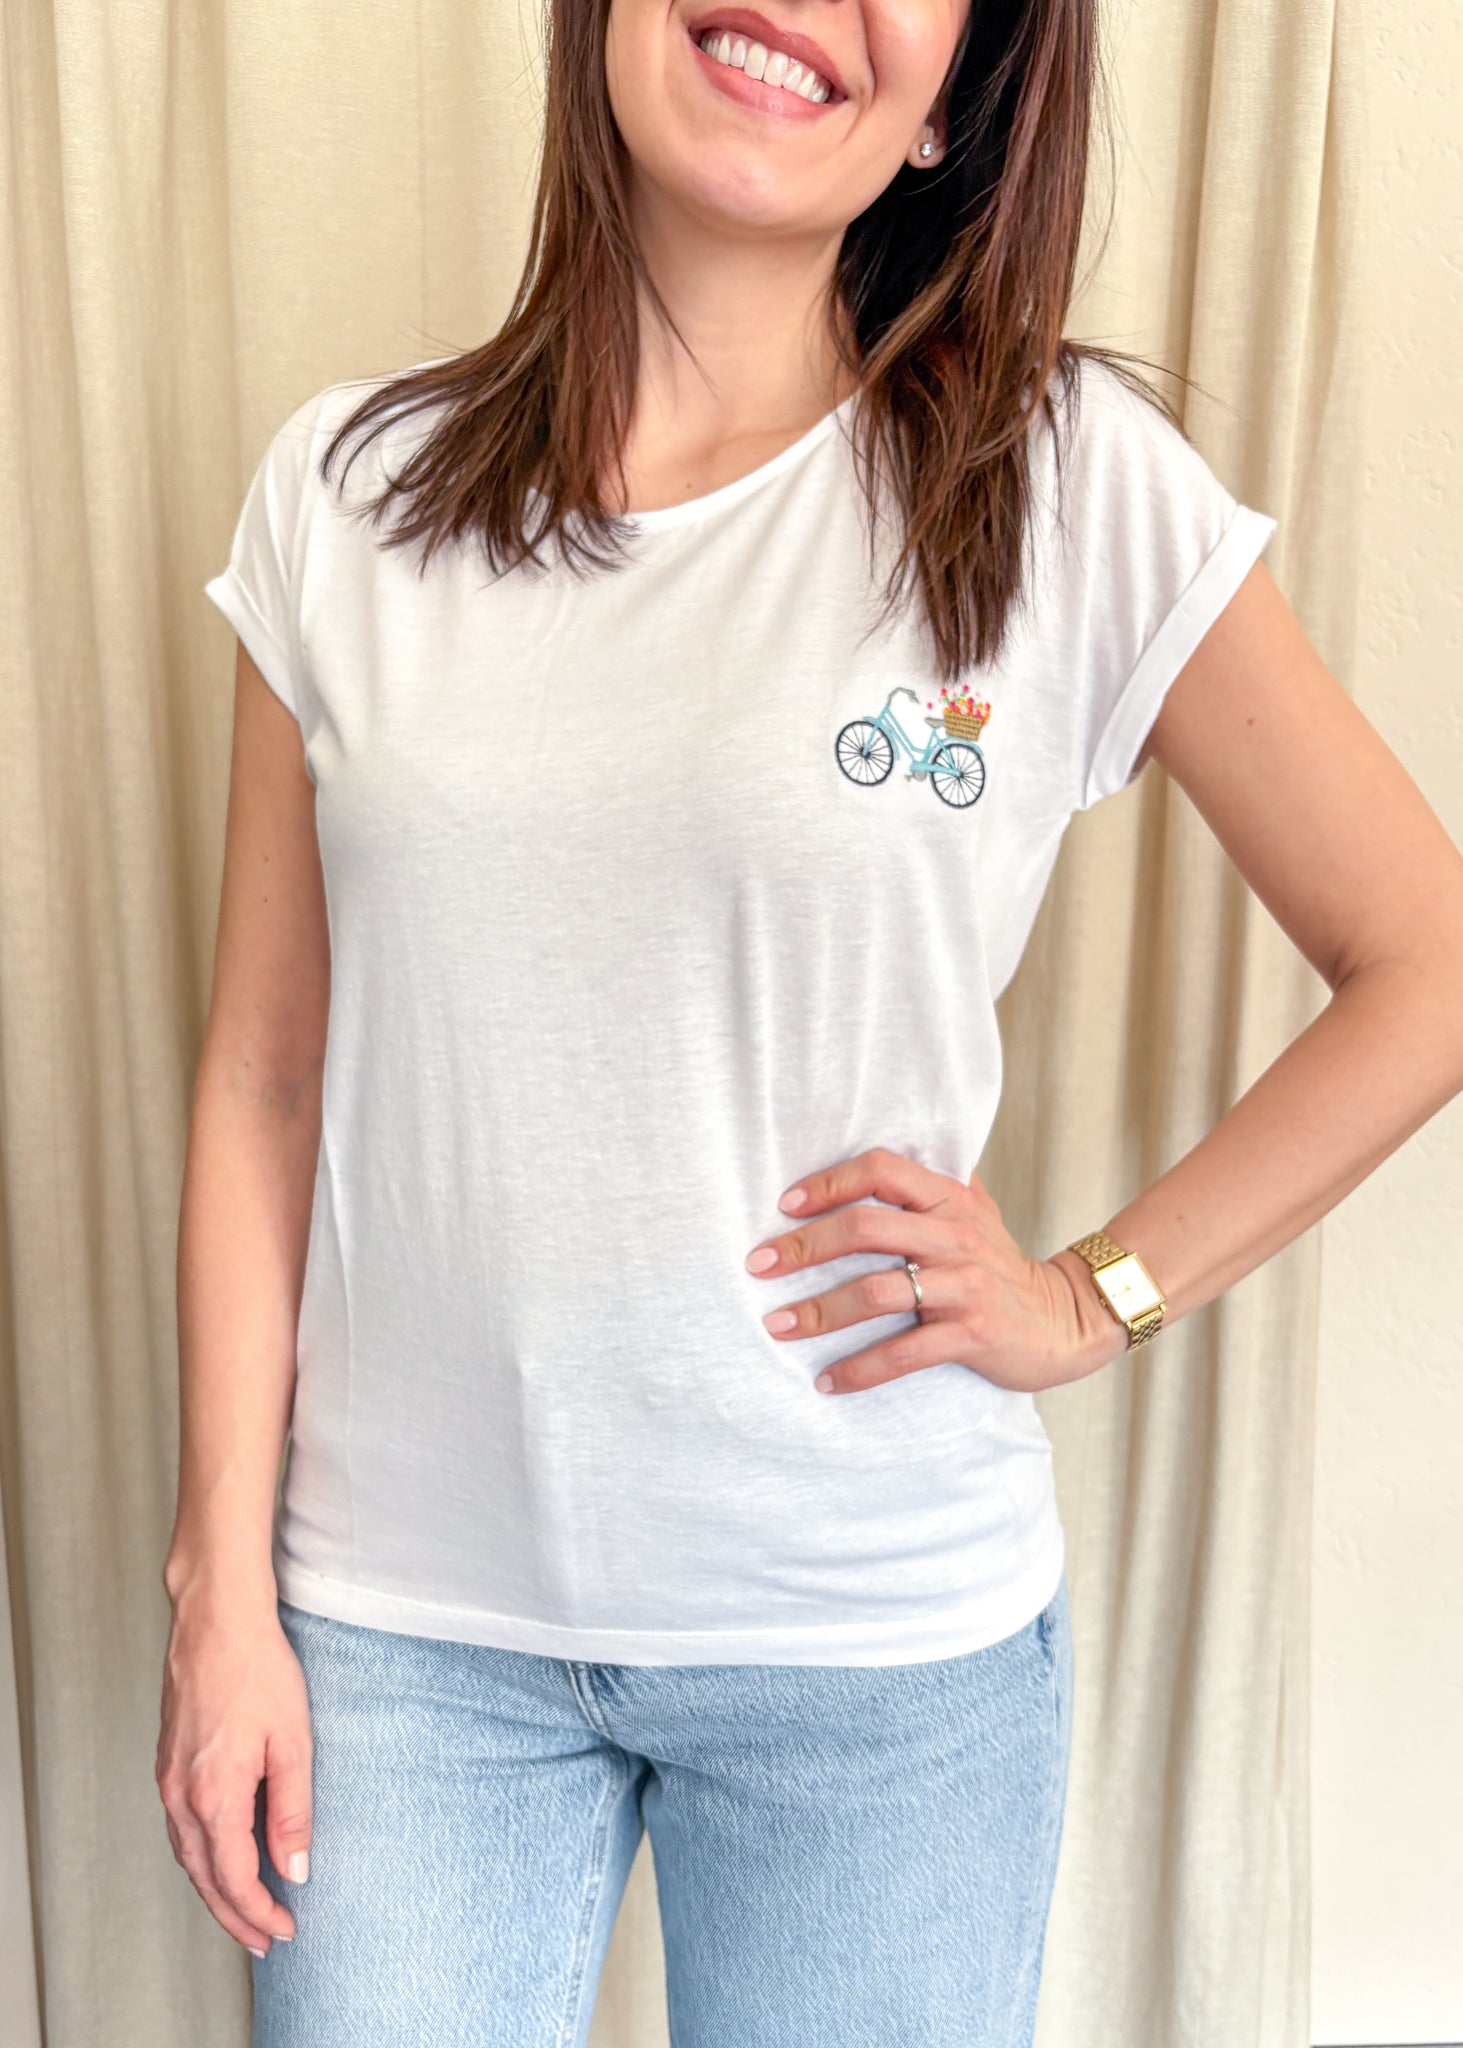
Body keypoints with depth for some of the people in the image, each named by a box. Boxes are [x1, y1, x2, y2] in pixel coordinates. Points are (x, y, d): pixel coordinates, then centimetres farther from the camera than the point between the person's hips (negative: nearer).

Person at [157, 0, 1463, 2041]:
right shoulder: (348, 492, 0)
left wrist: (1095, 1298, -7)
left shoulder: (1078, 488, -7)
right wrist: (222, 1585, 1)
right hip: (403, 1621, 2)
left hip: (881, 1638, -1)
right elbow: (263, 1083, 2)